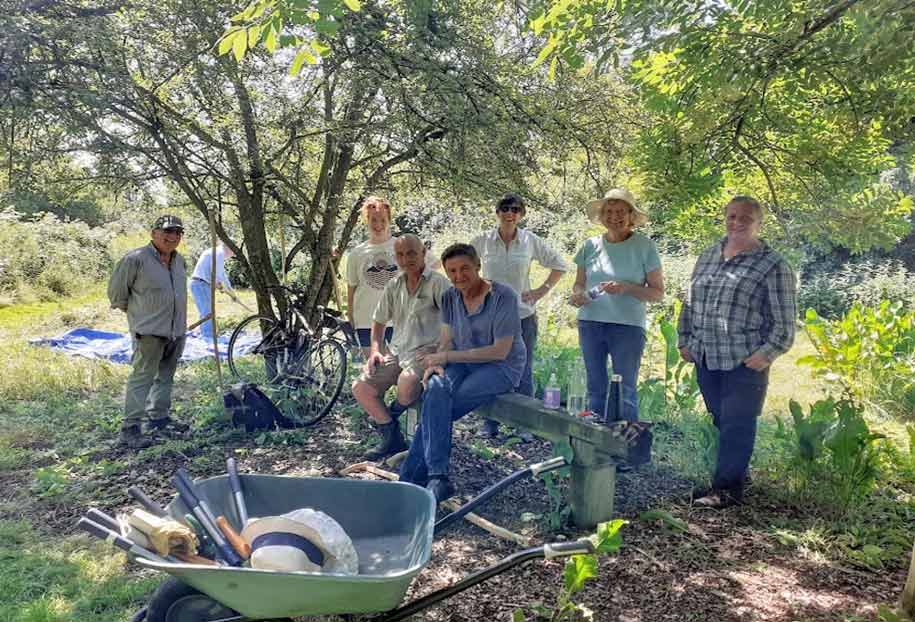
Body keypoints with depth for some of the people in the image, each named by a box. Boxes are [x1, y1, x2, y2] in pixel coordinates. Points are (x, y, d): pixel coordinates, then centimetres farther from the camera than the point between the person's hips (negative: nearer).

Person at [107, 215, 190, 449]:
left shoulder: (179, 260, 12)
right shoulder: (136, 259, -13)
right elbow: (116, 292, -5)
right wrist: (135, 311, 4)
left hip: (176, 331, 8)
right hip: (149, 332, -8)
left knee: (165, 377, 16)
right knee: (142, 377, -8)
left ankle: (159, 417, 29)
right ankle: (130, 427, -5)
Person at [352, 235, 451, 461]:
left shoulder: (438, 282, -6)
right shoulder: (394, 286, 14)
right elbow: (379, 321, 22)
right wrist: (375, 350, 8)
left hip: (426, 349, -6)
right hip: (396, 351, 7)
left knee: (406, 383, -36)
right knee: (360, 388, -7)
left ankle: (392, 415, 1)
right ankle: (392, 439, 8)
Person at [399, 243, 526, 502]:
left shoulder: (503, 296, -14)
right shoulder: (450, 297, 6)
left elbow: (500, 351, -17)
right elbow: (446, 341, 8)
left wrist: (446, 357, -17)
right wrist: (436, 363, -17)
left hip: (502, 368, -5)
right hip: (464, 364, 5)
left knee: (435, 407, -26)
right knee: (436, 388, -29)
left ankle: (410, 479, -16)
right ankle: (437, 477, -28)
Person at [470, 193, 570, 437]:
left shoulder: (531, 241, -2)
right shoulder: (482, 241, -2)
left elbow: (559, 265, 10)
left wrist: (542, 290, 2)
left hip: (523, 315, 0)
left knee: (523, 373, 5)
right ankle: (490, 424, 19)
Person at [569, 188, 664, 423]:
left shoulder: (644, 246, -3)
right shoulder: (591, 246, 6)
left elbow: (658, 293, -3)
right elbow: (579, 283, 16)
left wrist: (626, 288, -18)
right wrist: (577, 294, -7)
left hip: (628, 326, -4)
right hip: (590, 324, 4)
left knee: (625, 393, 0)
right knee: (595, 390, 13)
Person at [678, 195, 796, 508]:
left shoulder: (772, 265, -3)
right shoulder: (707, 256, 14)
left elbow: (785, 320, -5)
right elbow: (689, 304, 20)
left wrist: (767, 353, -14)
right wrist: (685, 340, 15)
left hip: (745, 362, -5)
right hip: (706, 359, 5)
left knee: (737, 424, -3)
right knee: (721, 421, 12)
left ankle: (727, 487, 5)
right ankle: (737, 472, 26)